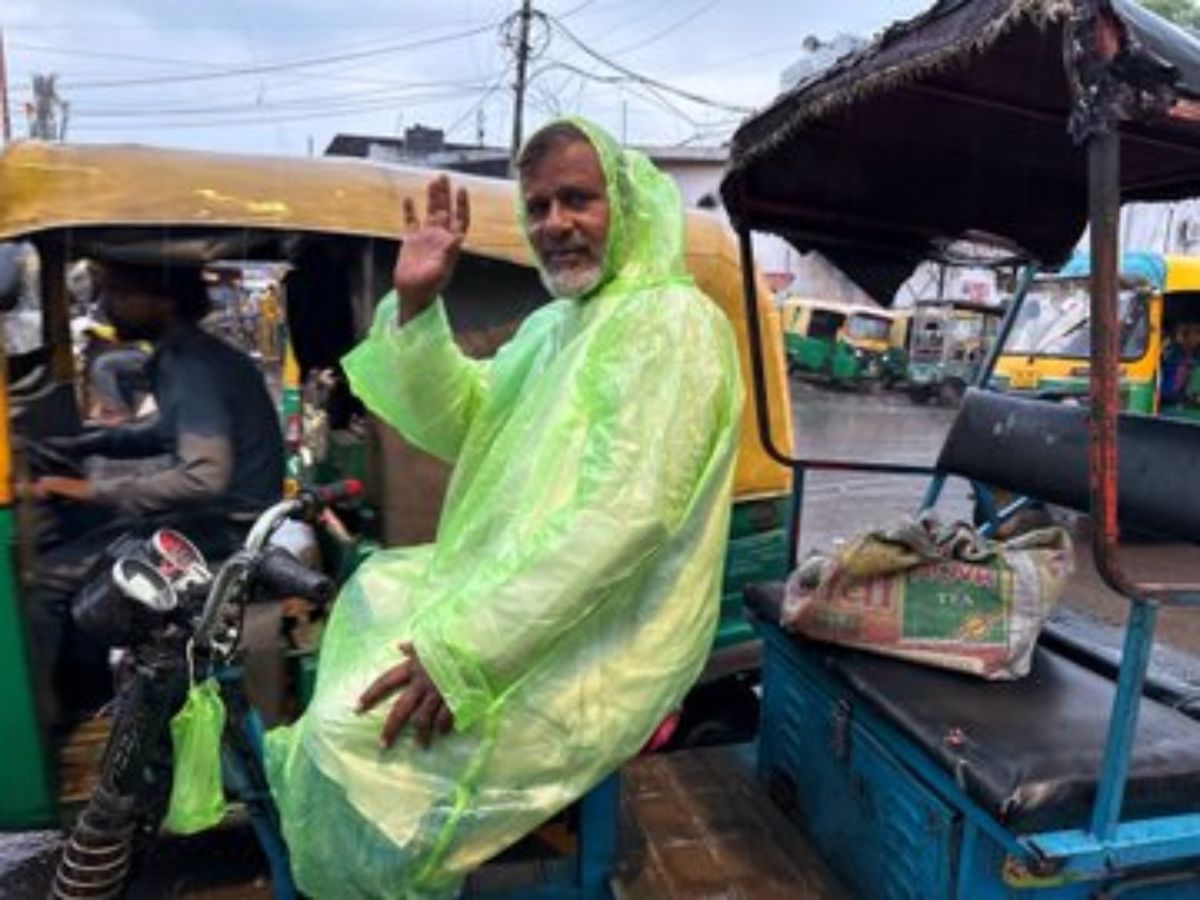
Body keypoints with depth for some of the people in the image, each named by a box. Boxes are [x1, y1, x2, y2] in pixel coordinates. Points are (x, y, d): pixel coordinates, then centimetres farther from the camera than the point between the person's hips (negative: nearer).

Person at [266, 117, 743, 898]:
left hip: (596, 640, -9)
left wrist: (465, 648, -28)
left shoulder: (673, 322, -17)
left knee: (359, 734, -18)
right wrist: (417, 303, -6)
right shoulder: (553, 324, 12)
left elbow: (625, 515, -27)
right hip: (520, 589, 9)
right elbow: (457, 424, 9)